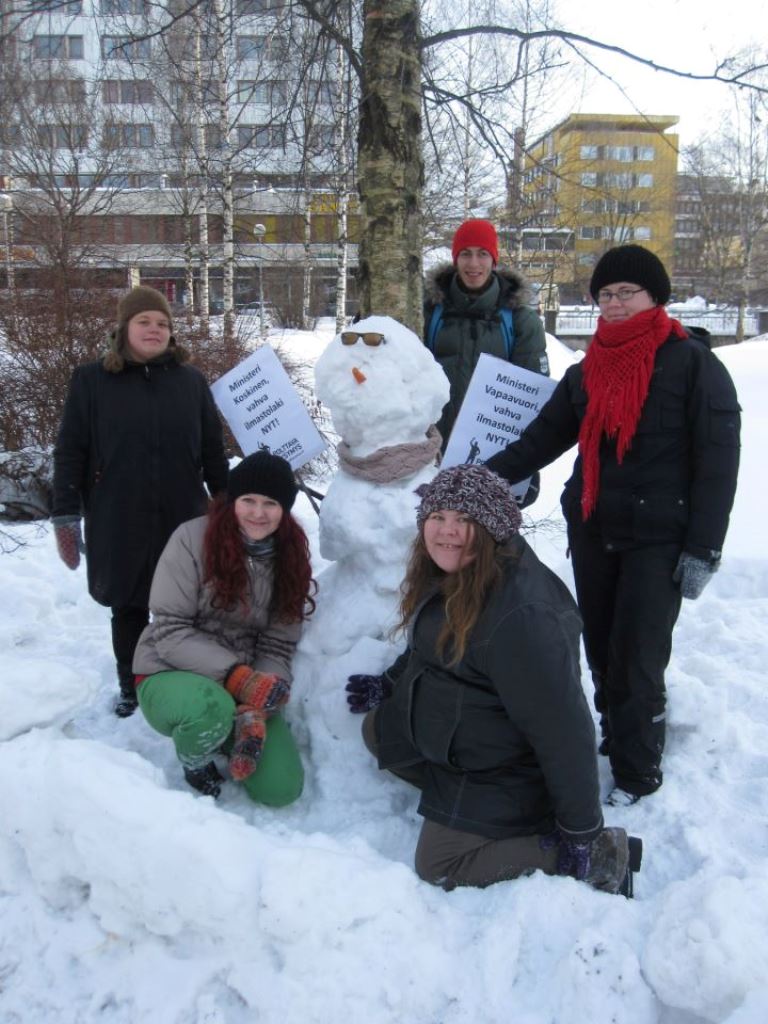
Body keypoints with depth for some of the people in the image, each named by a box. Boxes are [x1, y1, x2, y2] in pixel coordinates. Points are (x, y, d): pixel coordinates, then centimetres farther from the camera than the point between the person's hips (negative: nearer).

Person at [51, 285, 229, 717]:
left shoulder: (191, 380, 5)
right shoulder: (91, 380, -1)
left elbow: (213, 450, 9)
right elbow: (70, 452, 0)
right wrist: (66, 516, -5)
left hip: (183, 518, 1)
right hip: (119, 522, -1)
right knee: (128, 607, 12)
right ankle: (130, 687, 30)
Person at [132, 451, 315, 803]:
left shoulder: (290, 558, -1)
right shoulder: (193, 539, -15)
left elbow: (278, 647, -3)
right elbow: (169, 632, -17)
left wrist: (255, 711, -20)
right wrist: (238, 677, -28)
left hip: (244, 686, 4)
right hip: (170, 675, -3)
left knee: (281, 788, -12)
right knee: (212, 707, -38)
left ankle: (226, 732, 18)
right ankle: (194, 758, 0)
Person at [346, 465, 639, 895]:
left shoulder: (520, 617, -36)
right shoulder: (454, 574, -5)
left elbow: (563, 728, -31)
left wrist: (582, 831, -24)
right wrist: (389, 684, 18)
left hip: (501, 765, -9)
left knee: (438, 865, -6)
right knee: (377, 729, 18)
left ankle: (600, 853, 1)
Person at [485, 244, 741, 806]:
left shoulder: (692, 362, -5)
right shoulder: (588, 371, 11)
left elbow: (718, 460, -8)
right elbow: (539, 441, 7)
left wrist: (704, 548, -13)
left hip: (658, 539, -5)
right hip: (592, 531, 5)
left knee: (636, 656, -3)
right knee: (600, 648, 12)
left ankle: (637, 770, 13)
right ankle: (616, 732, 32)